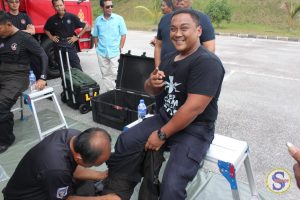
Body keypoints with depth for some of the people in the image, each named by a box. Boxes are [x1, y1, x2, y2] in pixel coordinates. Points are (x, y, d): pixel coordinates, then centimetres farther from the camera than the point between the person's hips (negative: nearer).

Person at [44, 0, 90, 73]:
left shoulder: (72, 17, -6)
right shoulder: (52, 19, 2)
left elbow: (86, 26, -1)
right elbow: (46, 29, 22)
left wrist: (77, 37, -4)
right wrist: (51, 37, 6)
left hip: (70, 45, -3)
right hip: (58, 47, 3)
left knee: (77, 68, -3)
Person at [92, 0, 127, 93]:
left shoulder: (119, 18, -3)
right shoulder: (98, 20, 5)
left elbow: (123, 35, -2)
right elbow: (95, 36, 13)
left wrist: (120, 49, -6)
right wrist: (97, 47, 4)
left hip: (115, 52, -3)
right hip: (101, 52, 3)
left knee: (114, 74, -2)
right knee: (105, 74, 11)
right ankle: (106, 93, 22)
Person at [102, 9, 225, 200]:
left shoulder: (207, 62, -19)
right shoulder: (170, 59, 9)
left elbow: (193, 108, -25)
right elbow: (153, 91, 18)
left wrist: (162, 135, -18)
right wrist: (152, 83, -8)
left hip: (195, 130, -8)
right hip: (165, 118, 8)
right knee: (125, 142, 1)